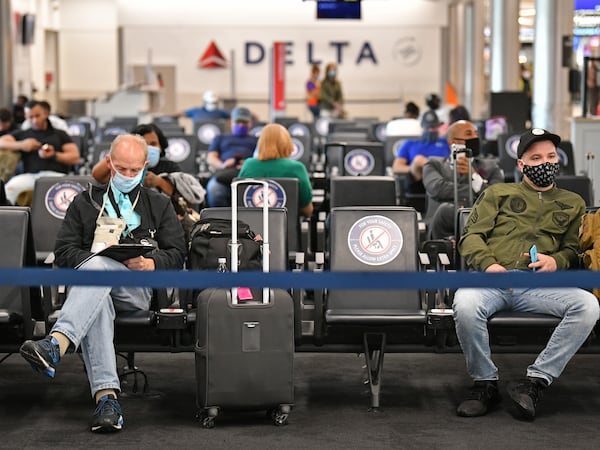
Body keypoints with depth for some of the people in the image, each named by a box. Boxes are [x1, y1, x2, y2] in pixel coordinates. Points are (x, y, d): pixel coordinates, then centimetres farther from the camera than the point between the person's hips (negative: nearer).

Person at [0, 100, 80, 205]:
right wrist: (21, 145, 0)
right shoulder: (22, 134, 30)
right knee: (11, 186, -33)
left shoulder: (59, 134, 24)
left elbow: (76, 158, 13)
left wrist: (54, 156, -3)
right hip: (30, 175, 2)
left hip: (55, 174, -2)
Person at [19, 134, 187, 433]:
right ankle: (106, 397, -54)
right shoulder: (85, 203, 25)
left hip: (138, 290, -1)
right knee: (96, 301, -40)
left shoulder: (159, 206, 24)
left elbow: (176, 254, 13)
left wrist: (151, 263, -9)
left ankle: (55, 345, -61)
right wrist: (91, 258, -7)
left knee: (97, 266, -37)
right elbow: (63, 250, 14)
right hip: (90, 280, 1)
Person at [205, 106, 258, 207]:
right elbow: (211, 158, 20)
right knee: (214, 187, -38)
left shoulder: (256, 140, 34)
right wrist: (222, 165, -6)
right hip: (225, 171, 1)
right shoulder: (220, 138, 37)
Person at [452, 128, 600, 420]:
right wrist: (488, 264, -8)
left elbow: (574, 248, 22)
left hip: (539, 287, 1)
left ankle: (537, 381, -25)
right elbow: (471, 236, 13)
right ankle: (485, 383, -15)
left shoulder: (572, 204, 28)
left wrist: (556, 261, -3)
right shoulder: (498, 193, 23)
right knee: (465, 304, -38)